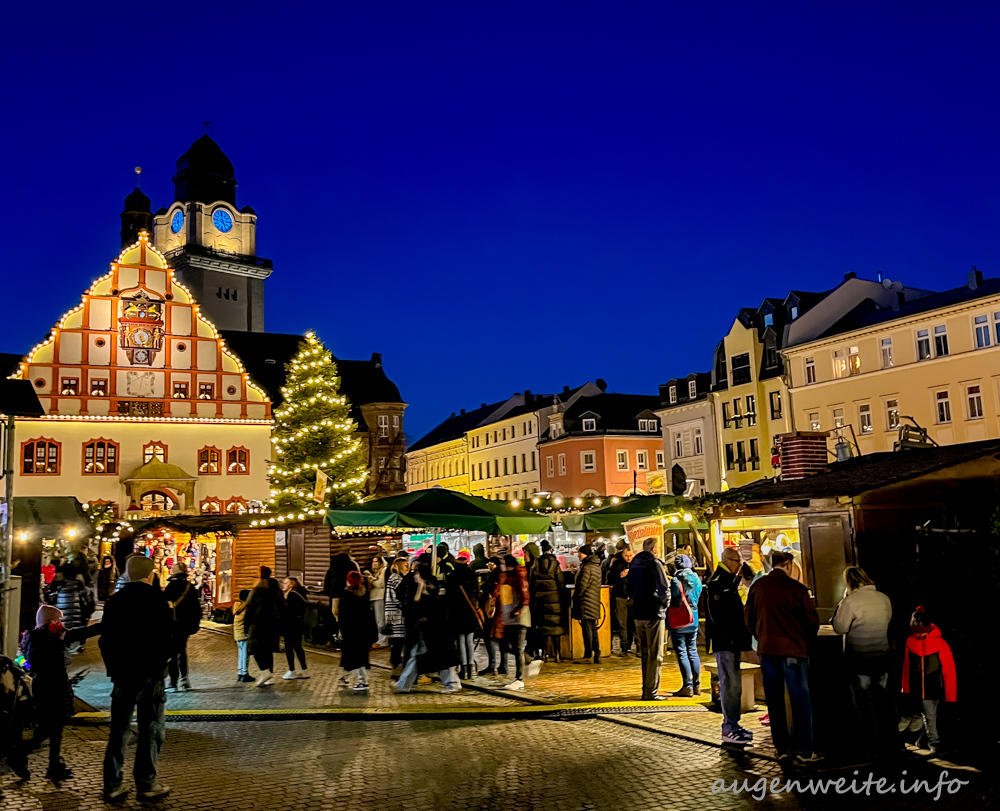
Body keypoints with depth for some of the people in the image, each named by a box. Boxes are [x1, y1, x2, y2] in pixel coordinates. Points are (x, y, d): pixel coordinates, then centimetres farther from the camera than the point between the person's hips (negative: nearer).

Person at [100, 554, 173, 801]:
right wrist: (161, 661, 4)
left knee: (118, 730, 11)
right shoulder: (157, 600, -12)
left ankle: (112, 785, 13)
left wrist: (113, 667, 17)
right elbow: (168, 639, -13)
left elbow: (105, 640, 8)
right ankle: (146, 784, 7)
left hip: (121, 674, 5)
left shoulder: (114, 601, 3)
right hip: (150, 674, -4)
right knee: (151, 730, 4)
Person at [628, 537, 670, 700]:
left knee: (644, 653, 16)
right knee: (655, 655, -1)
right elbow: (664, 589, -16)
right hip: (654, 613, -7)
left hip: (638, 614, 7)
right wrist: (665, 603, 1)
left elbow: (628, 588, 15)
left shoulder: (634, 564, 10)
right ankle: (651, 692, 0)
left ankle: (646, 689, 21)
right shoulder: (654, 564, -12)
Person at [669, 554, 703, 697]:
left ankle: (688, 686, -2)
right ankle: (697, 685, 17)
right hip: (693, 620, 7)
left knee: (682, 653, -2)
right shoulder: (697, 580, 5)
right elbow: (698, 598, 13)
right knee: (693, 652, 14)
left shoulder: (676, 581, -14)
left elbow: (673, 601, -13)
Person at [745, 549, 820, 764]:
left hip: (767, 650, 4)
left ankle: (782, 748, 15)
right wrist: (805, 641, 13)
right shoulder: (796, 588, -9)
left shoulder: (757, 587, 3)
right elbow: (812, 621, -4)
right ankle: (804, 750, 6)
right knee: (800, 700, 4)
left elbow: (749, 618, 10)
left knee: (774, 700, 11)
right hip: (793, 649, -4)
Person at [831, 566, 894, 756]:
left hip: (859, 658, -5)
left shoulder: (851, 601, -16)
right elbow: (887, 620, 16)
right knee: (883, 698, 14)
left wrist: (840, 605, -3)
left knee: (863, 699, 5)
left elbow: (839, 627, -12)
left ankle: (870, 740, 9)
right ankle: (888, 741, 20)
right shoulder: (883, 598, 2)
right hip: (882, 656, 5)